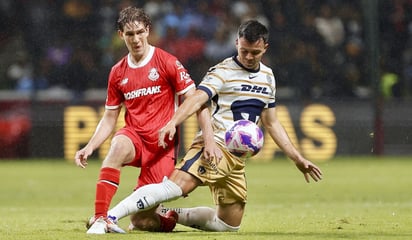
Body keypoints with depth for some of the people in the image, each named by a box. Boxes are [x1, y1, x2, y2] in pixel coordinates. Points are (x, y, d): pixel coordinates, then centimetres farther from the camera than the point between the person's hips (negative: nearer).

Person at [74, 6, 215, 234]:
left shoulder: (167, 62, -3)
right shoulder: (118, 73, 9)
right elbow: (109, 119, 15)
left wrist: (210, 140, -17)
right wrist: (89, 147, 0)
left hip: (163, 146, -3)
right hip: (134, 136, 3)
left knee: (142, 221, -7)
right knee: (118, 145, -37)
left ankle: (170, 217, 29)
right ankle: (100, 218, -35)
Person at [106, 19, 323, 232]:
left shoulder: (267, 77, 16)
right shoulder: (223, 72, -5)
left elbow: (271, 123, 24)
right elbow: (197, 99, -22)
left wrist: (297, 159, 21)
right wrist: (173, 123, -40)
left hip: (237, 159, 7)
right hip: (214, 145, -7)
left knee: (228, 225, 8)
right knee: (175, 187, -31)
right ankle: (109, 217, -34)